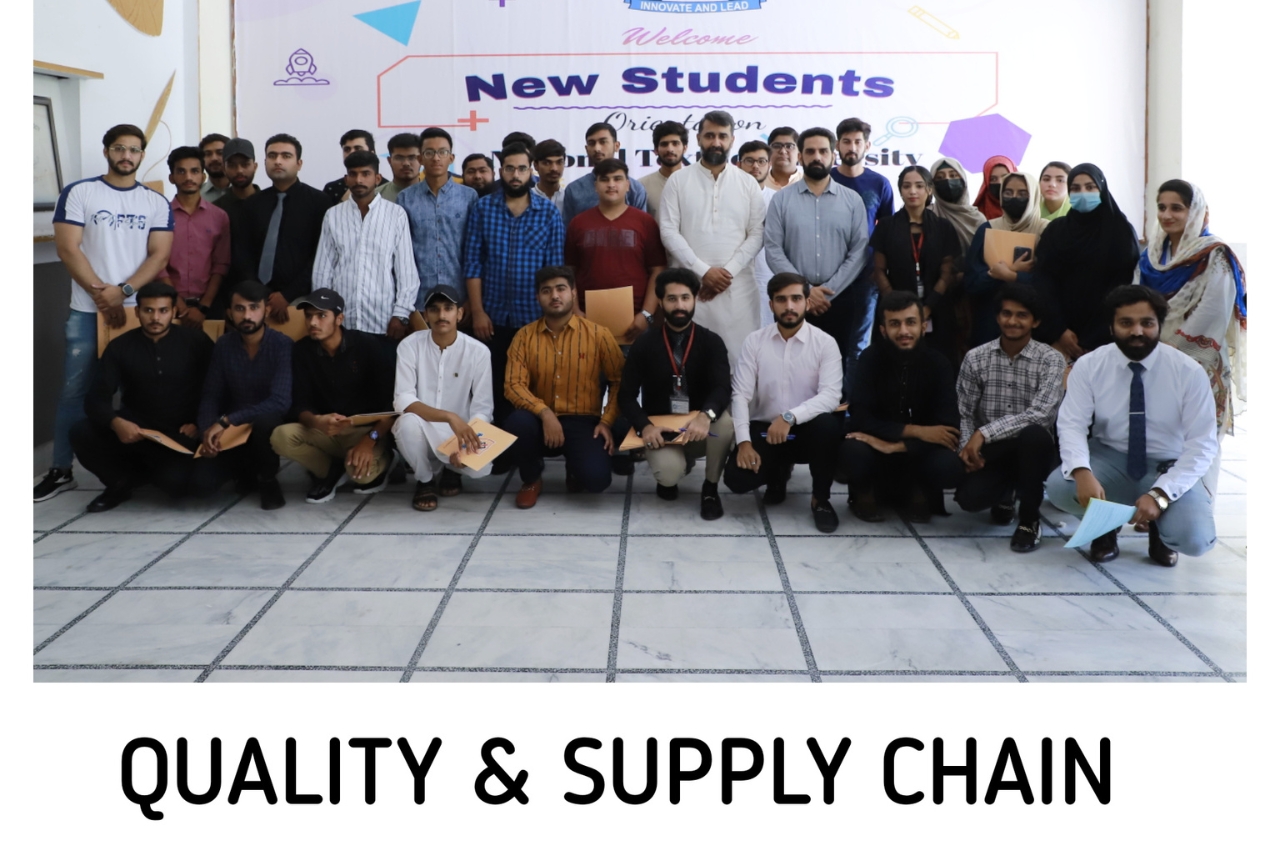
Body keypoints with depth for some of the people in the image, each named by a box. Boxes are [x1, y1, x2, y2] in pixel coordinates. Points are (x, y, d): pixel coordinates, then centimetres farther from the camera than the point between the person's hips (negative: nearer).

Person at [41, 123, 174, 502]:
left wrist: (122, 291, -14)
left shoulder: (157, 203, 8)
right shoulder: (78, 193, 3)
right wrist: (101, 294, -12)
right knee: (75, 390, 0)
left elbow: (159, 255, 0)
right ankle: (61, 470, 7)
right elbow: (67, 248, -4)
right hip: (86, 311, -1)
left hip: (141, 310, 2)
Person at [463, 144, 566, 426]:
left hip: (535, 318, 0)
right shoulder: (482, 209, 3)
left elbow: (555, 267, 1)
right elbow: (472, 263, 1)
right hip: (493, 317, 1)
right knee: (495, 389, 6)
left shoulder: (549, 212, 2)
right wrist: (477, 312, -5)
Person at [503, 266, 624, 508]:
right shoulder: (524, 336, 2)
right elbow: (514, 385, -7)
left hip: (583, 422, -1)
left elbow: (619, 381, 2)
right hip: (540, 421, 1)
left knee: (596, 478, -27)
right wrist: (545, 413, -23)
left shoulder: (598, 334, -1)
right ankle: (531, 478, -1)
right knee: (516, 422, -34)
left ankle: (574, 468, 15)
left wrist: (607, 421, -11)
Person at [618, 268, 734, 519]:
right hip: (660, 430, -1)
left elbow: (722, 388, -17)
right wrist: (644, 427, -25)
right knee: (669, 473, -33)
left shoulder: (711, 342, -3)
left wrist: (705, 416, -39)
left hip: (699, 429, 1)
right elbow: (626, 395, -4)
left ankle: (711, 487, -6)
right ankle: (671, 470, 11)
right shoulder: (644, 345, -3)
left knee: (725, 421, -33)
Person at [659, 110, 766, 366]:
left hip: (737, 285, 1)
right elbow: (669, 232, -2)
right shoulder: (678, 181, 5)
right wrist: (703, 271, -11)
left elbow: (757, 234, 4)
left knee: (738, 354, -3)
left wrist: (728, 271, -10)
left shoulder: (748, 184, 9)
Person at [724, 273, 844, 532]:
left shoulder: (825, 343, -7)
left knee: (827, 424, -36)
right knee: (736, 477, -24)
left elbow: (830, 395, -19)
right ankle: (778, 471, 16)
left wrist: (790, 417, -34)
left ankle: (821, 499, -10)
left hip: (806, 430, -1)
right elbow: (741, 394, -7)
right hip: (764, 429, 2)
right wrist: (744, 442, -20)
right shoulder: (754, 341, -2)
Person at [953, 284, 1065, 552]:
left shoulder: (1051, 359, -9)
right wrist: (968, 447, -18)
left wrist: (984, 433, -26)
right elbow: (964, 414, 1)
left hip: (1031, 450, -2)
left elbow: (1039, 415, -21)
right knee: (969, 498, -28)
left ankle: (1029, 518, -13)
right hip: (989, 452, 2)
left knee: (1034, 434, -38)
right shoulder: (976, 358, 0)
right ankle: (1005, 492, 13)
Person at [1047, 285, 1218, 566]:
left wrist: (1160, 494, -28)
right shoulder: (1089, 366, -10)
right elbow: (1072, 425, -14)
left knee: (1193, 539, -28)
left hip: (1168, 467, -1)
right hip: (1110, 459, 1)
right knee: (1059, 487, -29)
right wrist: (1082, 473, -37)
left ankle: (1160, 528, 12)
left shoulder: (1189, 372, -14)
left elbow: (1202, 444, -15)